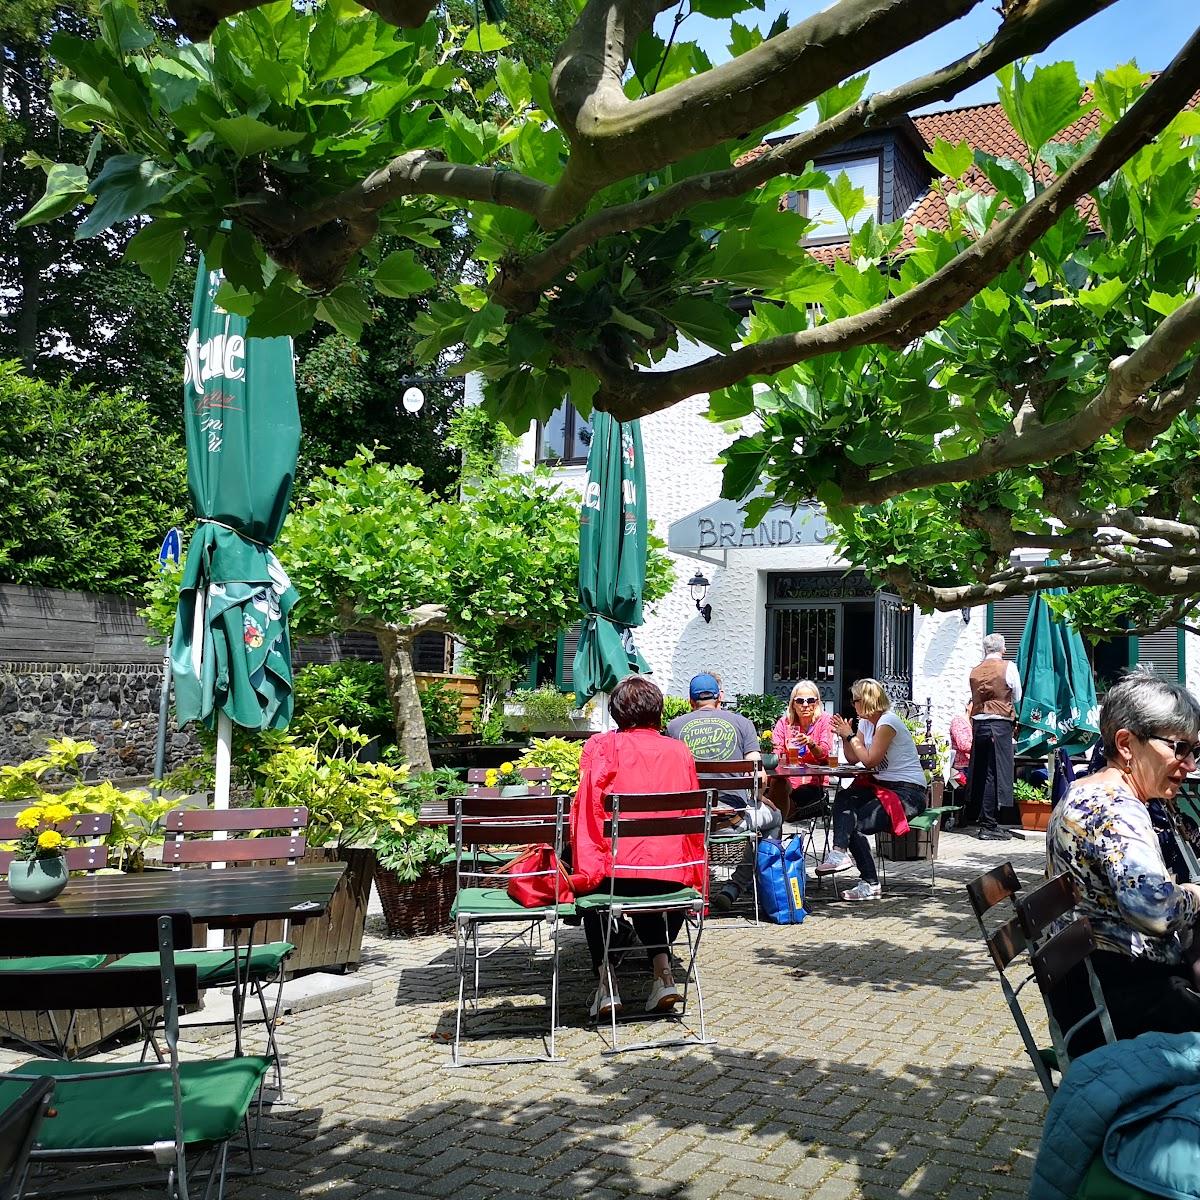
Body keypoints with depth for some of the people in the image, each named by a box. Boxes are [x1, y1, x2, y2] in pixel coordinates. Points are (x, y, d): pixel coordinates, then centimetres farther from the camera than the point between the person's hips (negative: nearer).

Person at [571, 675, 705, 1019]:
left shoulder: (600, 746, 0)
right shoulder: (680, 751, 9)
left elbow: (585, 809, -7)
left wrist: (584, 871, -1)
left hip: (618, 868, -3)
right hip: (674, 872, 3)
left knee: (590, 886, 32)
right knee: (649, 894, 38)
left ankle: (606, 983, 17)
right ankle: (662, 972, 18)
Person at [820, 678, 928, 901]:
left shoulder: (887, 722, -14)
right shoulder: (866, 722, 15)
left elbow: (870, 760, -17)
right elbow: (852, 759, 13)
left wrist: (850, 736, -8)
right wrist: (844, 736, 0)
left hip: (908, 793, -9)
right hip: (884, 786, 9)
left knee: (857, 824, -21)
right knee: (842, 799, -16)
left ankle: (870, 883, -13)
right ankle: (840, 852, -34)